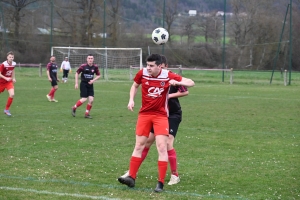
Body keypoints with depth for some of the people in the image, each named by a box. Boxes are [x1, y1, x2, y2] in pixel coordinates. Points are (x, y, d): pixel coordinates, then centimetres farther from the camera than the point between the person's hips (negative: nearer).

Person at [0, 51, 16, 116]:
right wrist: (6, 78, -34)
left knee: (12, 94, -18)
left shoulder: (13, 64, -6)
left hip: (9, 82, 3)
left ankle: (6, 109, -3)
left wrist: (13, 78, 9)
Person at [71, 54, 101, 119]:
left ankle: (87, 114, 10)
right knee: (84, 99, -10)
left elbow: (98, 75, 10)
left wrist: (93, 80, -8)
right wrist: (76, 83, -4)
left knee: (91, 100, -5)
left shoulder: (95, 67, -1)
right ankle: (74, 108, 14)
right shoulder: (83, 66, -11)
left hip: (90, 84, 4)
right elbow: (77, 73, -2)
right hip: (83, 84, -4)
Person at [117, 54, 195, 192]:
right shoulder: (142, 73, -8)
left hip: (161, 115, -2)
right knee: (139, 145, 4)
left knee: (162, 147, -9)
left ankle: (161, 183, -5)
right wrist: (131, 100, 0)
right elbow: (135, 86, 15)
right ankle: (131, 177, 9)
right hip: (144, 113, 2)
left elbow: (191, 83, -10)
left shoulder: (168, 76, -14)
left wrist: (177, 82, -28)